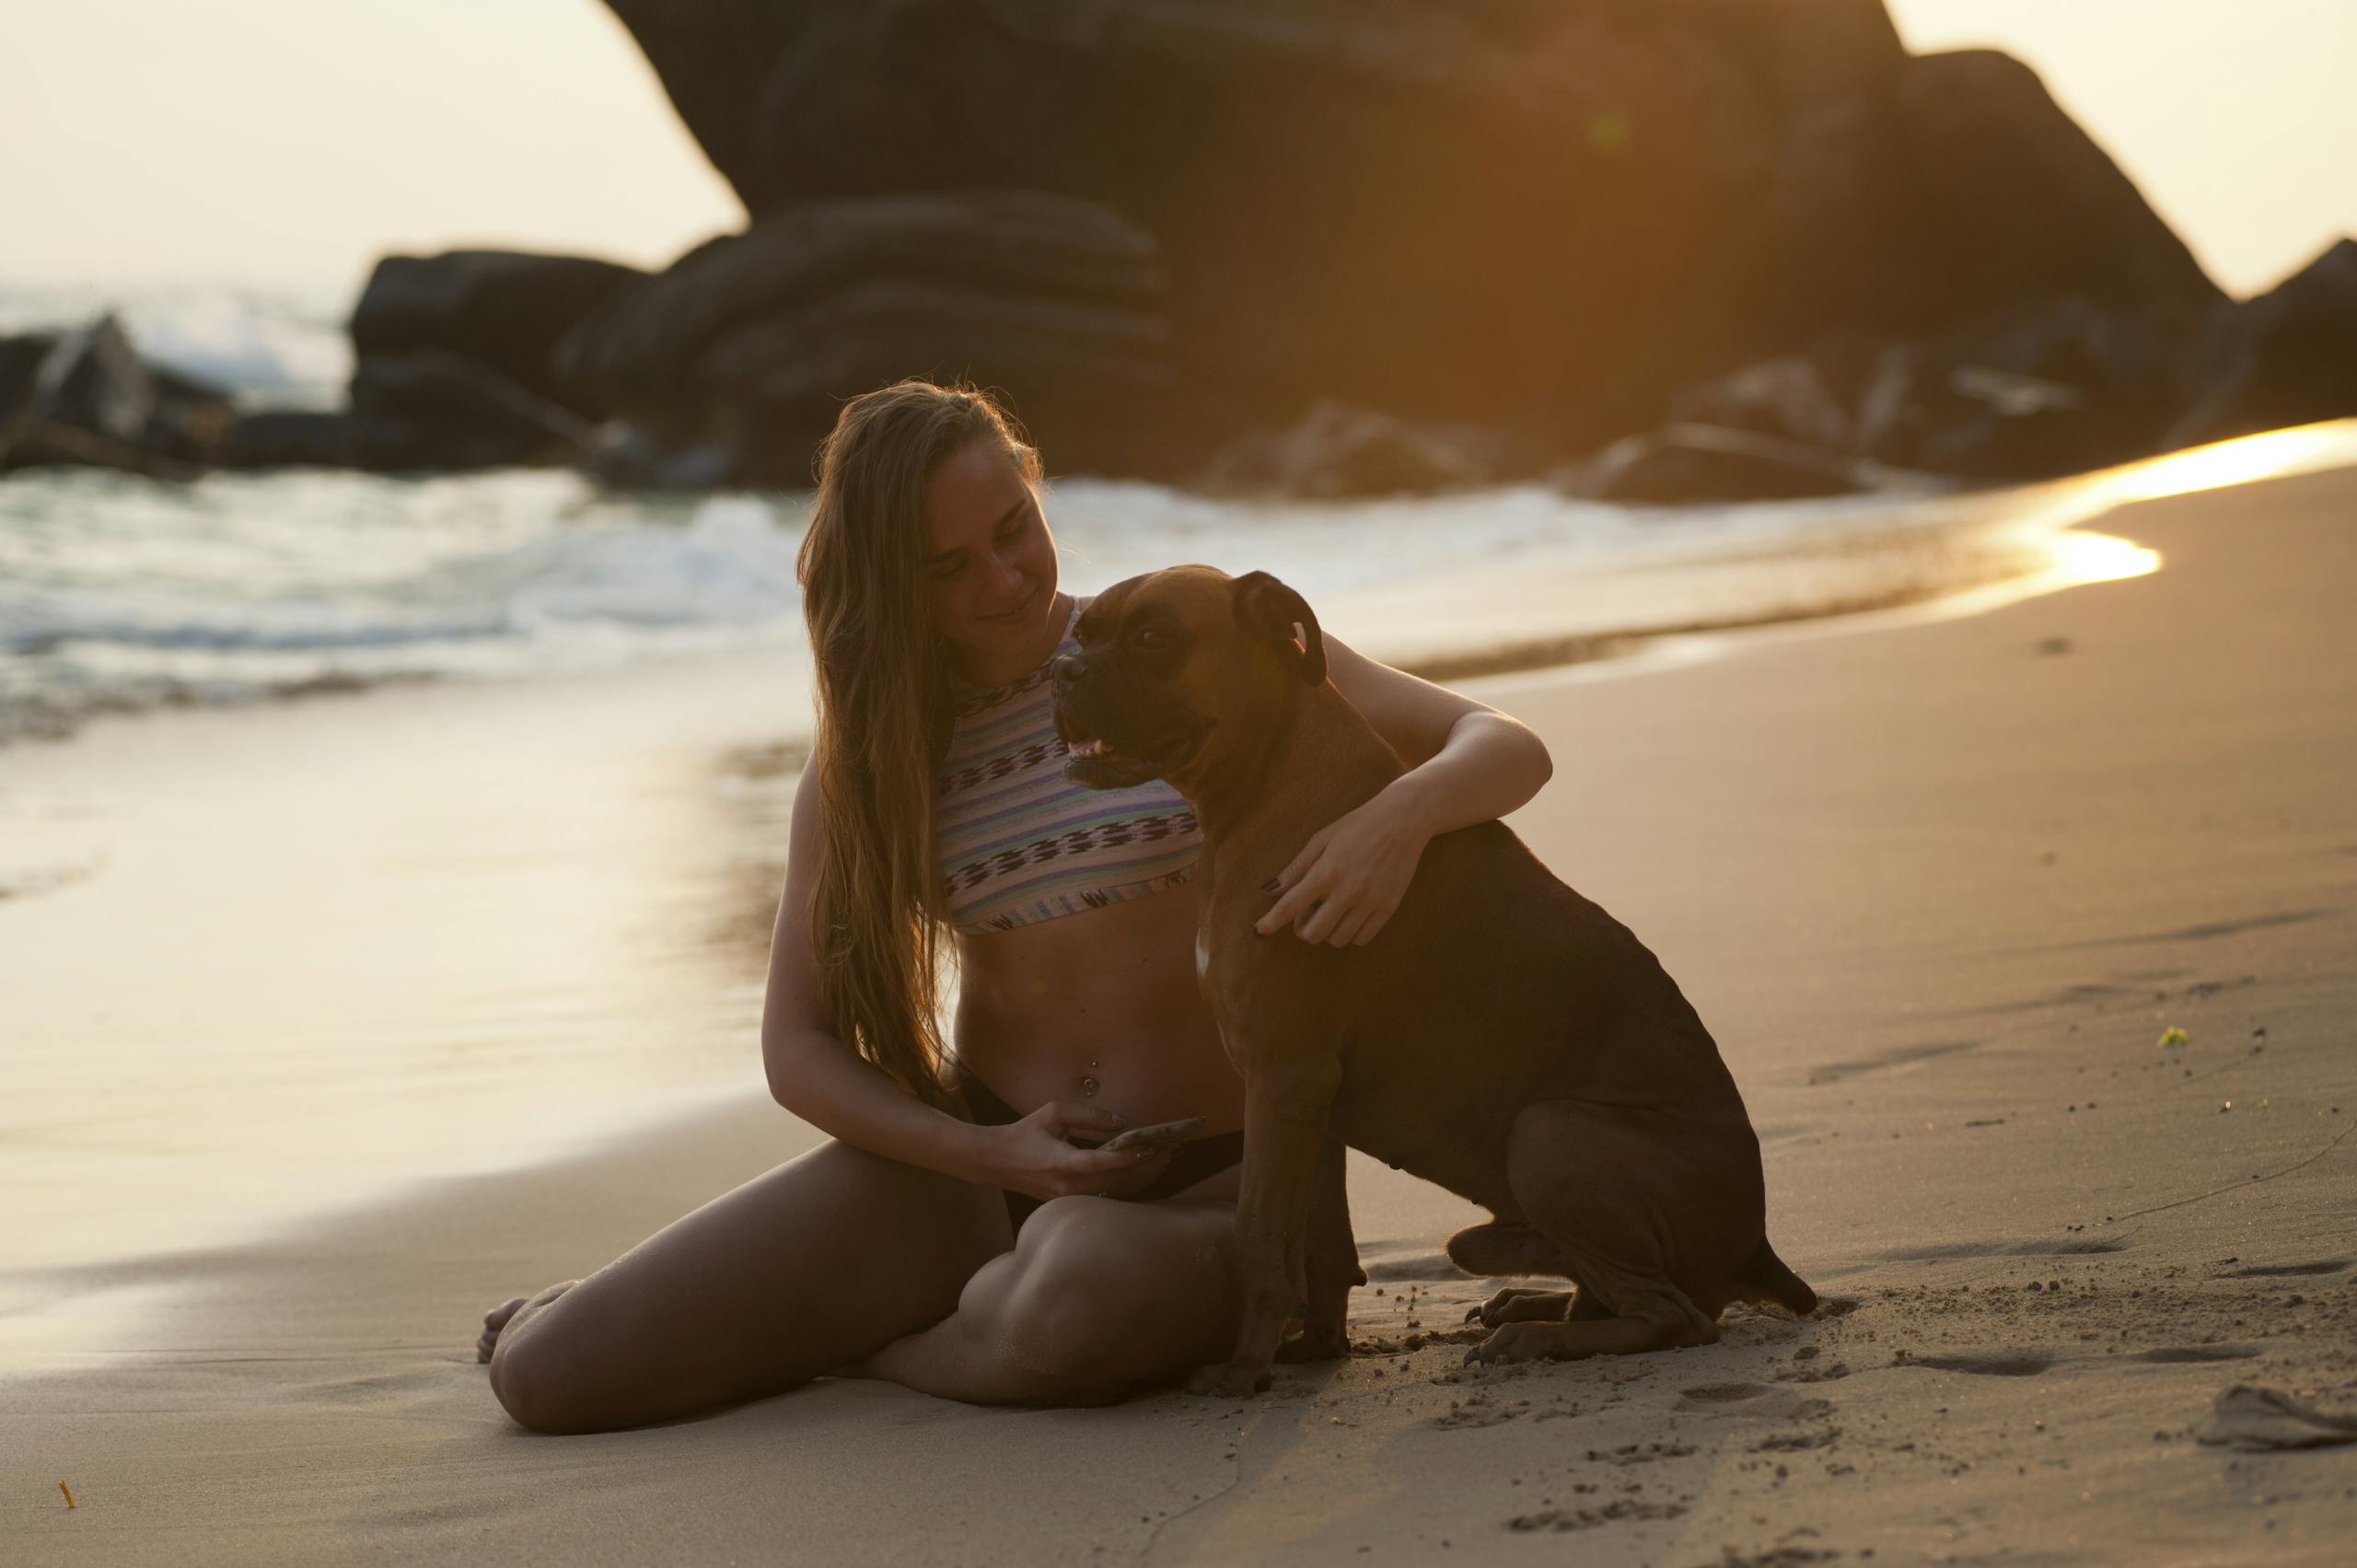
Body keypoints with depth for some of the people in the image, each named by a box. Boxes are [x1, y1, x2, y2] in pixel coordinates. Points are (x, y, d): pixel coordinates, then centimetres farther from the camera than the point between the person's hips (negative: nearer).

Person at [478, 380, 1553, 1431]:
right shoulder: (863, 755, 5)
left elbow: (1506, 749, -6)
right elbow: (797, 1046, 5)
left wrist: (1401, 815, -31)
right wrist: (987, 1154, -13)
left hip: (1203, 1181, -2)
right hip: (967, 1166, 2)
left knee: (1076, 1296, -42)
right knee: (545, 1371, -13)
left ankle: (856, 1341, -7)